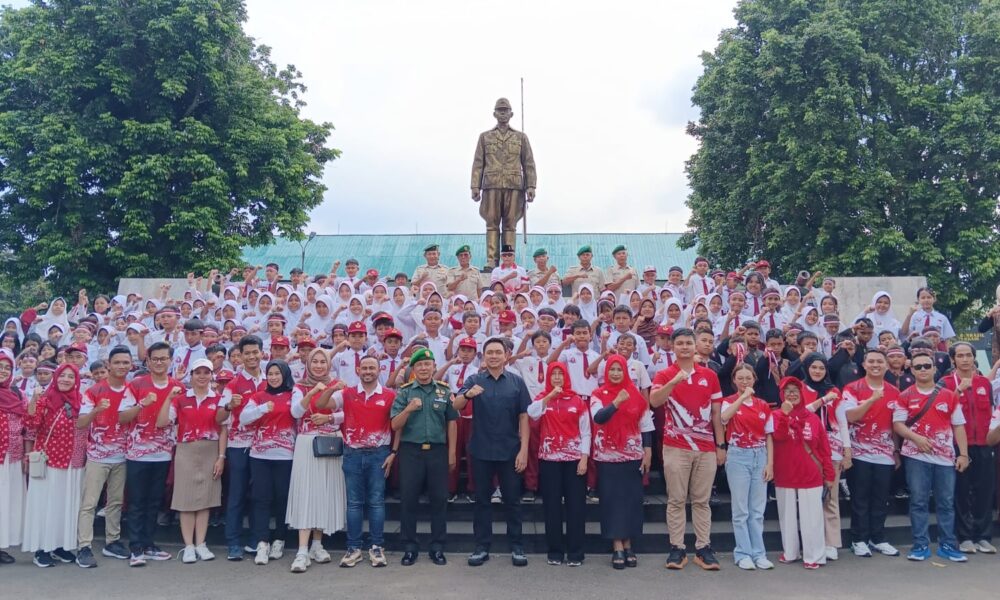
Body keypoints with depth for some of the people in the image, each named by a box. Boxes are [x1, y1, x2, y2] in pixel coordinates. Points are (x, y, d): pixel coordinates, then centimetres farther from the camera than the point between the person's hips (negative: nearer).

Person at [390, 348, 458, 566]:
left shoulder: (445, 391, 6)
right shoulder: (404, 392, 3)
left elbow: (451, 423, 8)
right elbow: (395, 426, -1)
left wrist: (451, 453, 4)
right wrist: (409, 409, -18)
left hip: (438, 451, 1)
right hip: (411, 451, 0)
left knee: (439, 499, 4)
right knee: (408, 500, 3)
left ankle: (437, 548, 15)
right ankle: (409, 547, 15)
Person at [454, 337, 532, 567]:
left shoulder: (517, 382, 0)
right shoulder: (474, 380, 0)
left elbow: (524, 417, 0)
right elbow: (456, 406, -12)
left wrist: (524, 450, -7)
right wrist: (467, 394, -34)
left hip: (510, 451, 0)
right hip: (481, 450, 0)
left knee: (512, 500, 8)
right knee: (482, 499, 10)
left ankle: (517, 547, 18)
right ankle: (482, 546, 19)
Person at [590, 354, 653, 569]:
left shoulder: (635, 394, 5)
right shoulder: (598, 394, -1)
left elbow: (645, 425, 7)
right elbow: (598, 417, -18)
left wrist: (647, 452, 2)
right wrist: (617, 402, -29)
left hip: (633, 455, 2)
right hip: (607, 455, -2)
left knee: (632, 498, 4)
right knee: (612, 499, -1)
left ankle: (628, 545, 15)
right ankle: (617, 548, 4)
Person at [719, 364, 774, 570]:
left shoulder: (763, 405, 7)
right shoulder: (729, 401, -2)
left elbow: (768, 436, 8)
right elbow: (723, 417, -26)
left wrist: (770, 463, 0)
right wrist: (742, 397, -26)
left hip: (760, 456, 3)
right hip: (738, 456, -3)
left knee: (758, 509, 8)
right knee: (741, 509, 1)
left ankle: (758, 553, 16)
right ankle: (743, 554, 8)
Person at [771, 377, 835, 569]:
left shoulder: (813, 418, 4)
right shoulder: (776, 414, 0)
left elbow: (824, 448, 5)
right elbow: (778, 436, -18)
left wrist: (829, 475, 3)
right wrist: (784, 414, -25)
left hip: (811, 476, 0)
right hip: (785, 476, 0)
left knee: (811, 516, 0)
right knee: (788, 515, 10)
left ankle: (814, 556, 6)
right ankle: (790, 552, 20)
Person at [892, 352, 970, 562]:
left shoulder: (950, 396, 7)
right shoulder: (905, 397, 3)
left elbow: (958, 426, 8)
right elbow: (897, 424, -2)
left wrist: (963, 453, 2)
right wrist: (916, 438, -19)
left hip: (945, 456, 2)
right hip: (916, 456, -2)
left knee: (946, 502, 6)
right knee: (918, 501, 0)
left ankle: (947, 545, 15)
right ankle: (921, 545, 7)